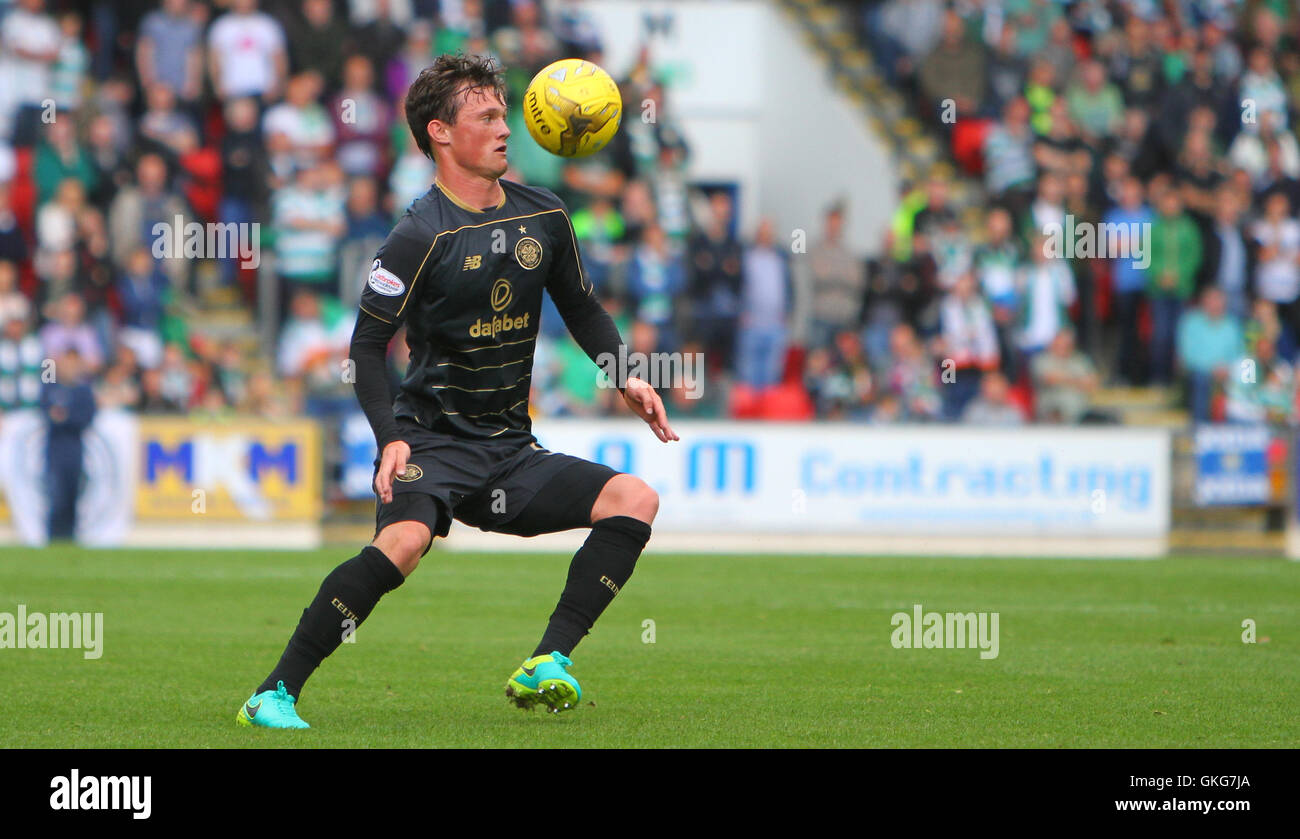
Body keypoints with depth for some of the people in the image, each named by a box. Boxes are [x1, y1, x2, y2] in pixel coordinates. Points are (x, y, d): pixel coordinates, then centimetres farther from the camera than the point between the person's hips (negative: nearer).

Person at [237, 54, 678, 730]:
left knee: (634, 499, -10)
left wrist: (624, 378, 10)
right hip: (432, 443, -6)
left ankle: (547, 668, -15)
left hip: (511, 450, 7)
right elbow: (367, 346, -9)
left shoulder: (543, 217, 8)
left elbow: (581, 308, 24)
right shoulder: (422, 236, -11)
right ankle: (275, 694, -26)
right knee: (403, 540, -34)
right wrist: (391, 437, -21)